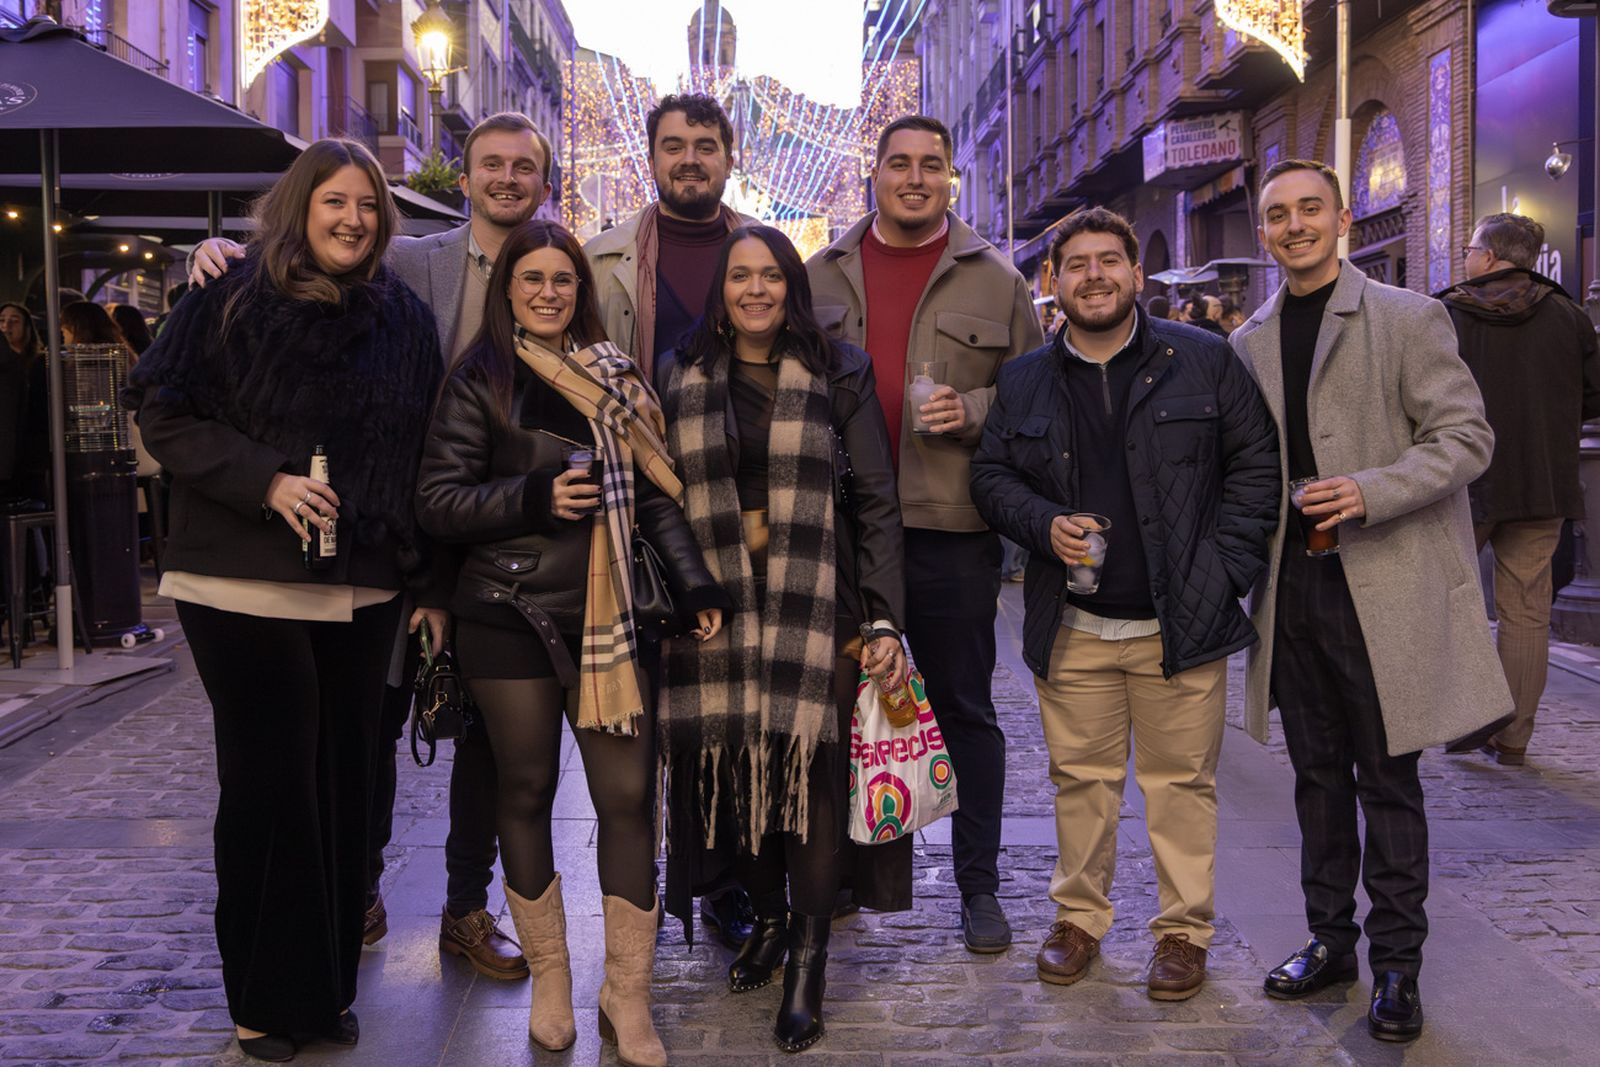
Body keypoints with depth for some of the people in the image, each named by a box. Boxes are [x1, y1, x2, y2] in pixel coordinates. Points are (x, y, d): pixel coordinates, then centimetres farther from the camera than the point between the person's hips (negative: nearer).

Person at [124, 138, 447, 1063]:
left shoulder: (404, 319, 8)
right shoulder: (234, 302, -1)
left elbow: (424, 458, 10)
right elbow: (165, 414, -3)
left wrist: (432, 583, 8)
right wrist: (264, 480, -17)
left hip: (363, 594, 3)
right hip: (247, 589, -3)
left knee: (345, 784, 8)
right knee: (271, 787, 3)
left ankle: (331, 986, 24)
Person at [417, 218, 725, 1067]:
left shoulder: (613, 378, 10)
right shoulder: (480, 379, 0)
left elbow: (651, 490, 10)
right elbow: (437, 500, -4)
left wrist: (695, 582, 1)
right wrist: (535, 496, -17)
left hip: (605, 615, 3)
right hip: (509, 614, -2)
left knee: (628, 795, -1)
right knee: (526, 791, 8)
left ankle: (627, 997, 11)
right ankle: (549, 980, 25)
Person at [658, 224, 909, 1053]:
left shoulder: (839, 372, 4)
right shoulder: (683, 378, 9)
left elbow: (877, 501, 1)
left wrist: (885, 618, -6)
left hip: (817, 607, -2)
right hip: (719, 607, 2)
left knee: (812, 766, -4)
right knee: (741, 764, 4)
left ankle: (808, 960, 9)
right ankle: (768, 917, 27)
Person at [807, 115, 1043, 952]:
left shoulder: (994, 279, 4)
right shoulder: (821, 276, 9)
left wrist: (973, 412, -13)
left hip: (953, 527, -2)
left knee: (964, 709, 8)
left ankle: (978, 884, 21)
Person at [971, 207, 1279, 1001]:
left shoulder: (1203, 361, 2)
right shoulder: (1024, 382, 9)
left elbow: (1257, 463, 2)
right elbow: (990, 476, 12)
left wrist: (1222, 568, -6)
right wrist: (1044, 524, -8)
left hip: (1181, 622, -2)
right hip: (1071, 628, 2)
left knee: (1181, 783, 6)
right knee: (1080, 778, 11)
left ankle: (1184, 931, 22)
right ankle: (1079, 916, 28)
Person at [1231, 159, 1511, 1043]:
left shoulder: (1408, 318, -2)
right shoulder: (1249, 342, 12)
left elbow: (1465, 436, -7)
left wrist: (1373, 491, -20)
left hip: (1383, 588, -4)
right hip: (1292, 587, 5)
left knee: (1387, 779, 3)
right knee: (1318, 775, 14)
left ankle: (1396, 962, 16)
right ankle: (1330, 937, 28)